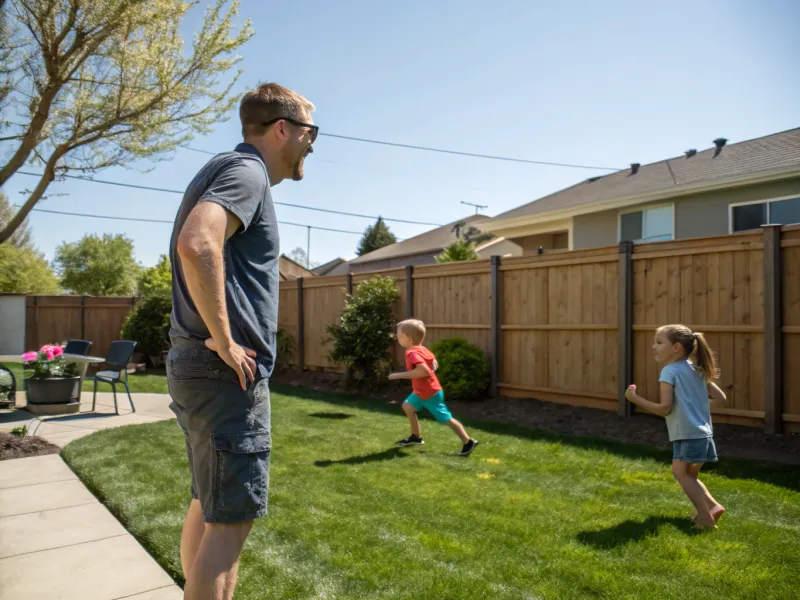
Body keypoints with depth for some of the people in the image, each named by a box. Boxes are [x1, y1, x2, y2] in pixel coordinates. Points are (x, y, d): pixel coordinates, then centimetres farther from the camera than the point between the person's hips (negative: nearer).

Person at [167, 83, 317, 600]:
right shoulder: (246, 171, -12)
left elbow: (199, 249, 27)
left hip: (199, 367, 10)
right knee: (232, 518, -2)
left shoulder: (226, 170, 19)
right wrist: (224, 340, -23)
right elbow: (197, 245, -32)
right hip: (229, 374, -10)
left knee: (209, 505, 18)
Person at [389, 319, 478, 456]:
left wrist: (400, 375, -34)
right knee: (407, 406, 18)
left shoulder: (412, 353, -26)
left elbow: (424, 371, -40)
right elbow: (435, 364, 15)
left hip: (431, 394, -10)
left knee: (446, 419, -1)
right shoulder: (422, 349, 4)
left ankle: (468, 442, 8)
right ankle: (416, 437, 28)